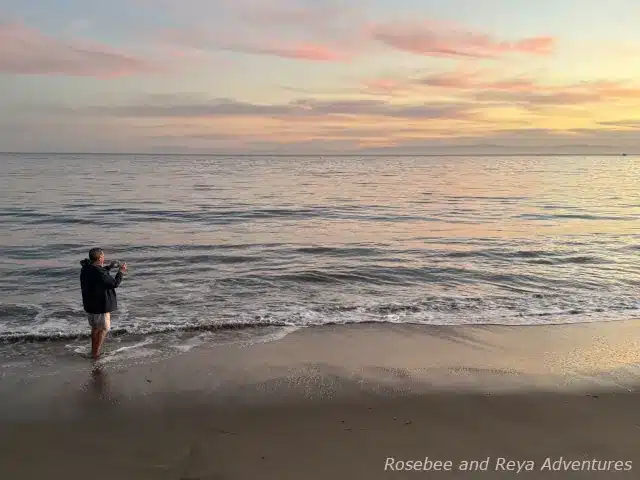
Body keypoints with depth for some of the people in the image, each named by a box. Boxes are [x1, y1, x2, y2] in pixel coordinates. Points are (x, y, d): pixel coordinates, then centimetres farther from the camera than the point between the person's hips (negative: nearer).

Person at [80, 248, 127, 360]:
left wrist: (109, 267, 17)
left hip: (89, 304, 9)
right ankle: (95, 354, 11)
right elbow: (115, 283, -18)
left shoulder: (86, 269, -2)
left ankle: (94, 350, 35)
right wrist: (121, 272, -5)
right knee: (103, 329, 7)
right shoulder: (100, 273, -29)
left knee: (95, 328, 24)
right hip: (100, 305, -9)